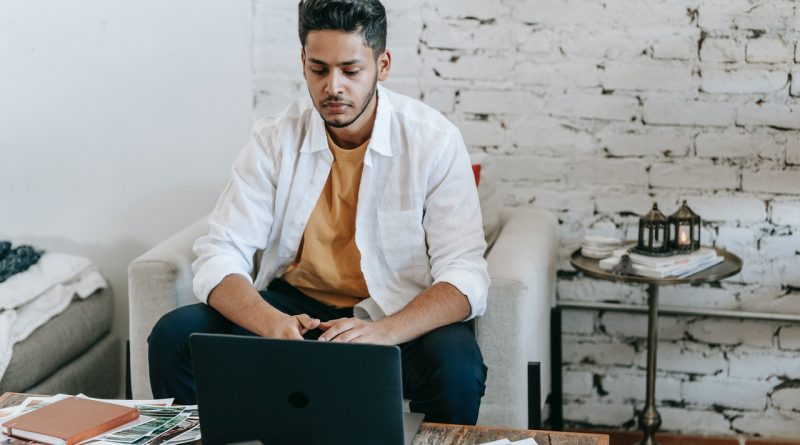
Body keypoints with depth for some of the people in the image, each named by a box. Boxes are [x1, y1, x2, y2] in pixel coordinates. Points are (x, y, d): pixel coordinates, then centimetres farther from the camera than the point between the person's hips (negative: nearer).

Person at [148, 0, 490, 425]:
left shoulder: (434, 140, -13)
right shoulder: (274, 138, -6)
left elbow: (464, 276, -18)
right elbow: (220, 254, -11)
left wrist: (383, 332, -38)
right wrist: (270, 322, -33)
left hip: (399, 312, -2)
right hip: (295, 305, 2)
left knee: (456, 368, -34)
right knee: (174, 336, -19)